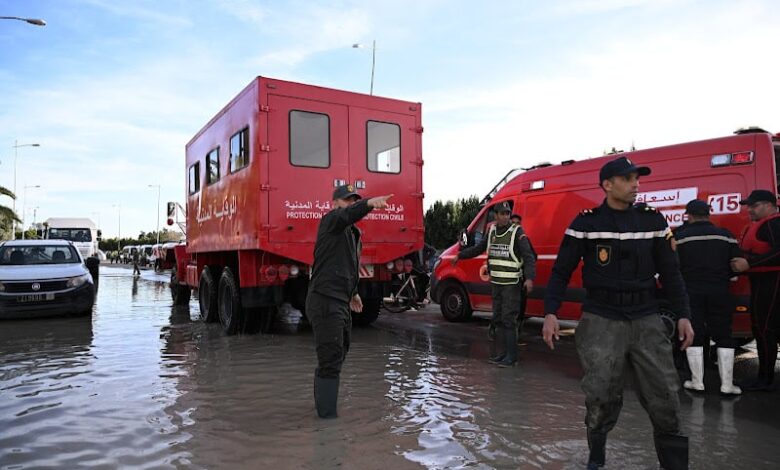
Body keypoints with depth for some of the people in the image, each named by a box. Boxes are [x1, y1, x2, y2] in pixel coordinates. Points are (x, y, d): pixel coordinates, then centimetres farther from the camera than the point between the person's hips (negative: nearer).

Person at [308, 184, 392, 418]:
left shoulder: (353, 233, 20)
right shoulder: (331, 220, -8)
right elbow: (347, 215, -33)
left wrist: (353, 292, 36)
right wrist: (369, 204, -51)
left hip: (340, 303, 10)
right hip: (325, 301, -10)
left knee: (338, 354, 22)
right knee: (330, 359, -8)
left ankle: (322, 400, 40)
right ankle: (327, 414, 1)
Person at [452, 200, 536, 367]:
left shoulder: (517, 232, -11)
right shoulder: (492, 231, 6)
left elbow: (529, 257, -18)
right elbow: (478, 248, 21)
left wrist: (529, 278, -30)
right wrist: (460, 255, 24)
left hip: (511, 284, -6)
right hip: (496, 283, 6)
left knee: (508, 320, -7)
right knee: (498, 319, 11)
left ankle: (511, 357, 0)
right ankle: (501, 353, 21)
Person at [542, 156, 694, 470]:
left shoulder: (653, 220, 7)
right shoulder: (586, 222, -1)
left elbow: (670, 271, 11)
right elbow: (561, 271, 0)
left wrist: (683, 315, 4)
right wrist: (550, 313, -9)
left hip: (647, 320, 3)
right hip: (601, 321, -3)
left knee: (665, 397, 2)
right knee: (601, 396, 0)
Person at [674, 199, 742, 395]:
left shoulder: (679, 236, -4)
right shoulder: (725, 235, 3)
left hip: (690, 292, -2)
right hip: (719, 291, 2)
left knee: (694, 336, 6)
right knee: (723, 337, 9)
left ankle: (697, 382, 11)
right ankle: (727, 385, 10)